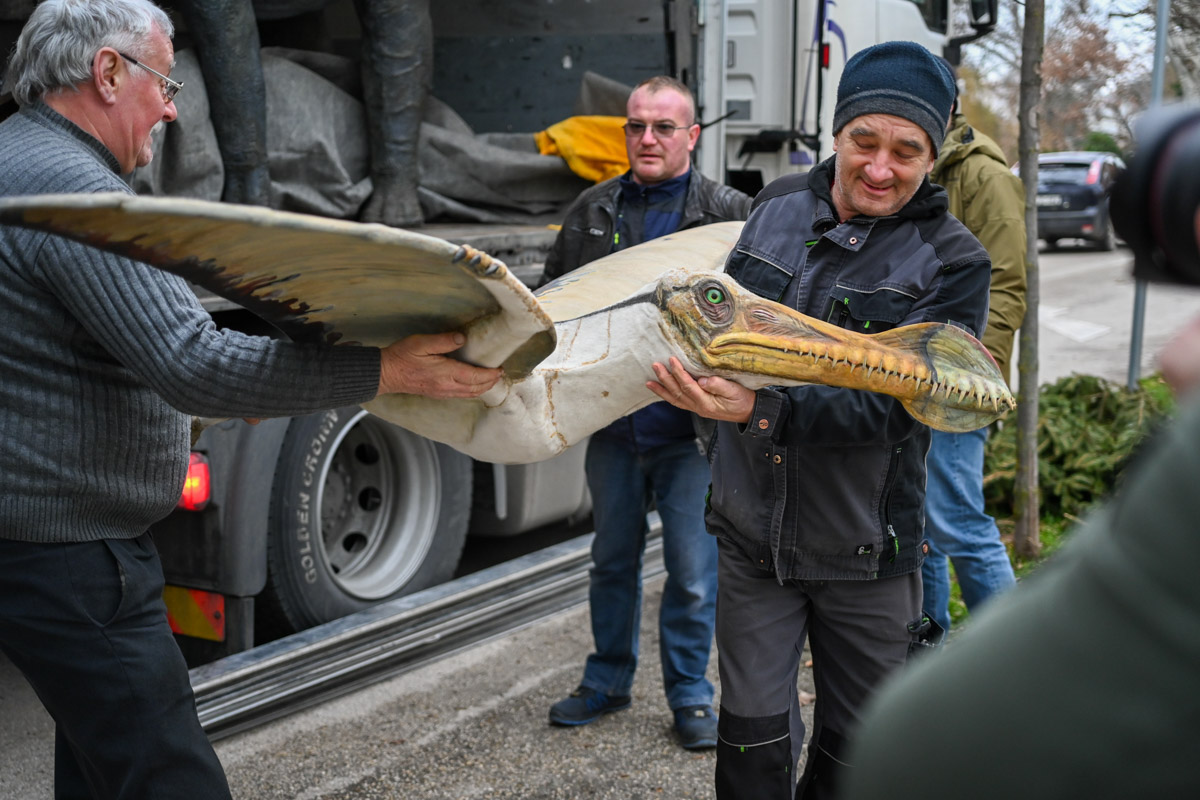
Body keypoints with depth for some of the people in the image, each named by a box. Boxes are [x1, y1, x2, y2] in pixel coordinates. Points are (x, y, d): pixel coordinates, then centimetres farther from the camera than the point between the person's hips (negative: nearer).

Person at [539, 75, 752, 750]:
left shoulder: (730, 213, -1)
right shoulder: (593, 211, 10)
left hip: (692, 429, -3)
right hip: (612, 423, 4)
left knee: (693, 570, 3)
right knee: (613, 560, 17)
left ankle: (691, 695, 21)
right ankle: (609, 682, 33)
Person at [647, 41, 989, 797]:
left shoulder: (953, 263, -14)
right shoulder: (779, 205, 0)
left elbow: (892, 406, -24)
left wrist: (758, 409, -37)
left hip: (865, 551, -2)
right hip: (752, 536, 3)